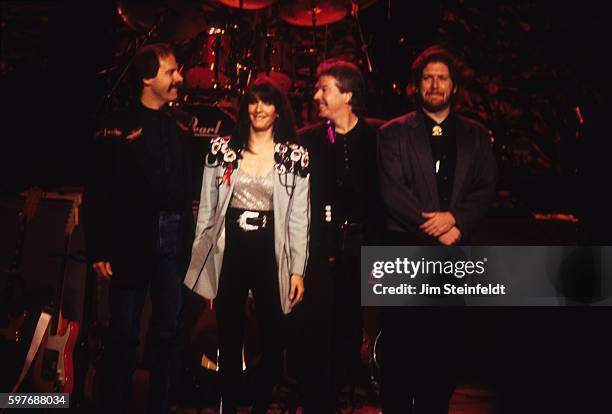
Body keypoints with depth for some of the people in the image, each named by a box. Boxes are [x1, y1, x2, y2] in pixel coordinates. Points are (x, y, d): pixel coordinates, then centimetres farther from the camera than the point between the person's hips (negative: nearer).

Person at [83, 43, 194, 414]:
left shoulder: (182, 124, 10)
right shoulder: (119, 127, -5)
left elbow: (190, 182, 12)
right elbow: (98, 193, -9)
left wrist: (190, 234, 3)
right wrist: (100, 250, -14)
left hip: (175, 240, 5)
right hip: (132, 240, -5)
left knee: (170, 331, 11)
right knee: (125, 333, 2)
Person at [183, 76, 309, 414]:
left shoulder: (295, 157, 1)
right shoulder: (222, 149, 4)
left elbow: (299, 218, 1)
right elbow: (206, 207, 7)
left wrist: (298, 271, -3)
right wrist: (198, 259, 4)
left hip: (271, 254, -1)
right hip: (228, 251, 1)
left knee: (272, 338, 6)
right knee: (229, 338, 9)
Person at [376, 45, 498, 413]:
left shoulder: (476, 135, 13)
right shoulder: (394, 133, 4)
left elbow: (487, 188, 4)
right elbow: (392, 190, -6)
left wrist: (455, 217, -14)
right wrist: (435, 228, -13)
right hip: (405, 251, -2)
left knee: (445, 350, 6)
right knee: (400, 347, 2)